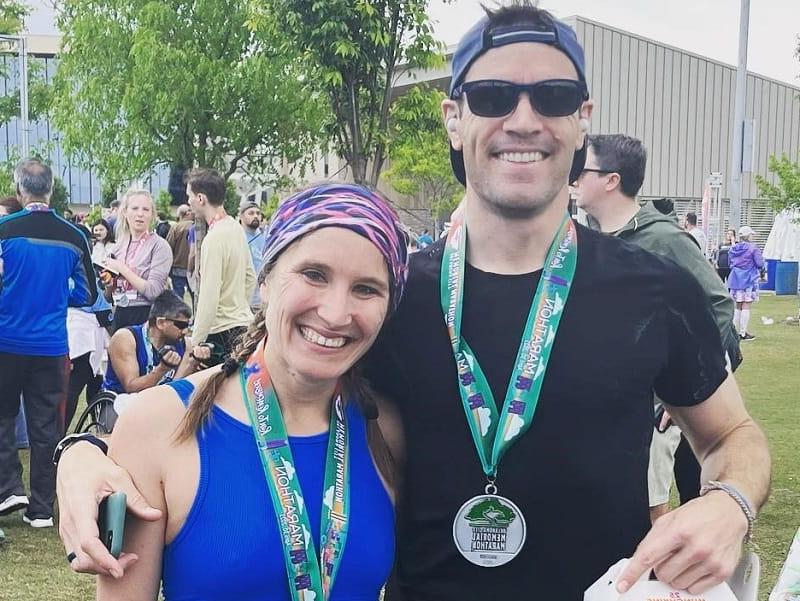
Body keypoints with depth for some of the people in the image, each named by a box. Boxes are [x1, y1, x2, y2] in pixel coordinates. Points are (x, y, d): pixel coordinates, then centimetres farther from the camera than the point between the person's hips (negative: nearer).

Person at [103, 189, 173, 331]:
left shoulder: (159, 245, -6)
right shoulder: (118, 247, 11)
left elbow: (153, 291, -16)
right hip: (120, 316, 5)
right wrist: (108, 283, -2)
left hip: (146, 316, -5)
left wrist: (122, 269, -12)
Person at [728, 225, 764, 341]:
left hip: (735, 279, 6)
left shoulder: (733, 249, 6)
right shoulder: (753, 248, -12)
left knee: (738, 307, 13)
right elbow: (760, 264, -13)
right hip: (749, 280, -6)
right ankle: (743, 333, -2)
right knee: (746, 307, -2)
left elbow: (730, 263, 16)